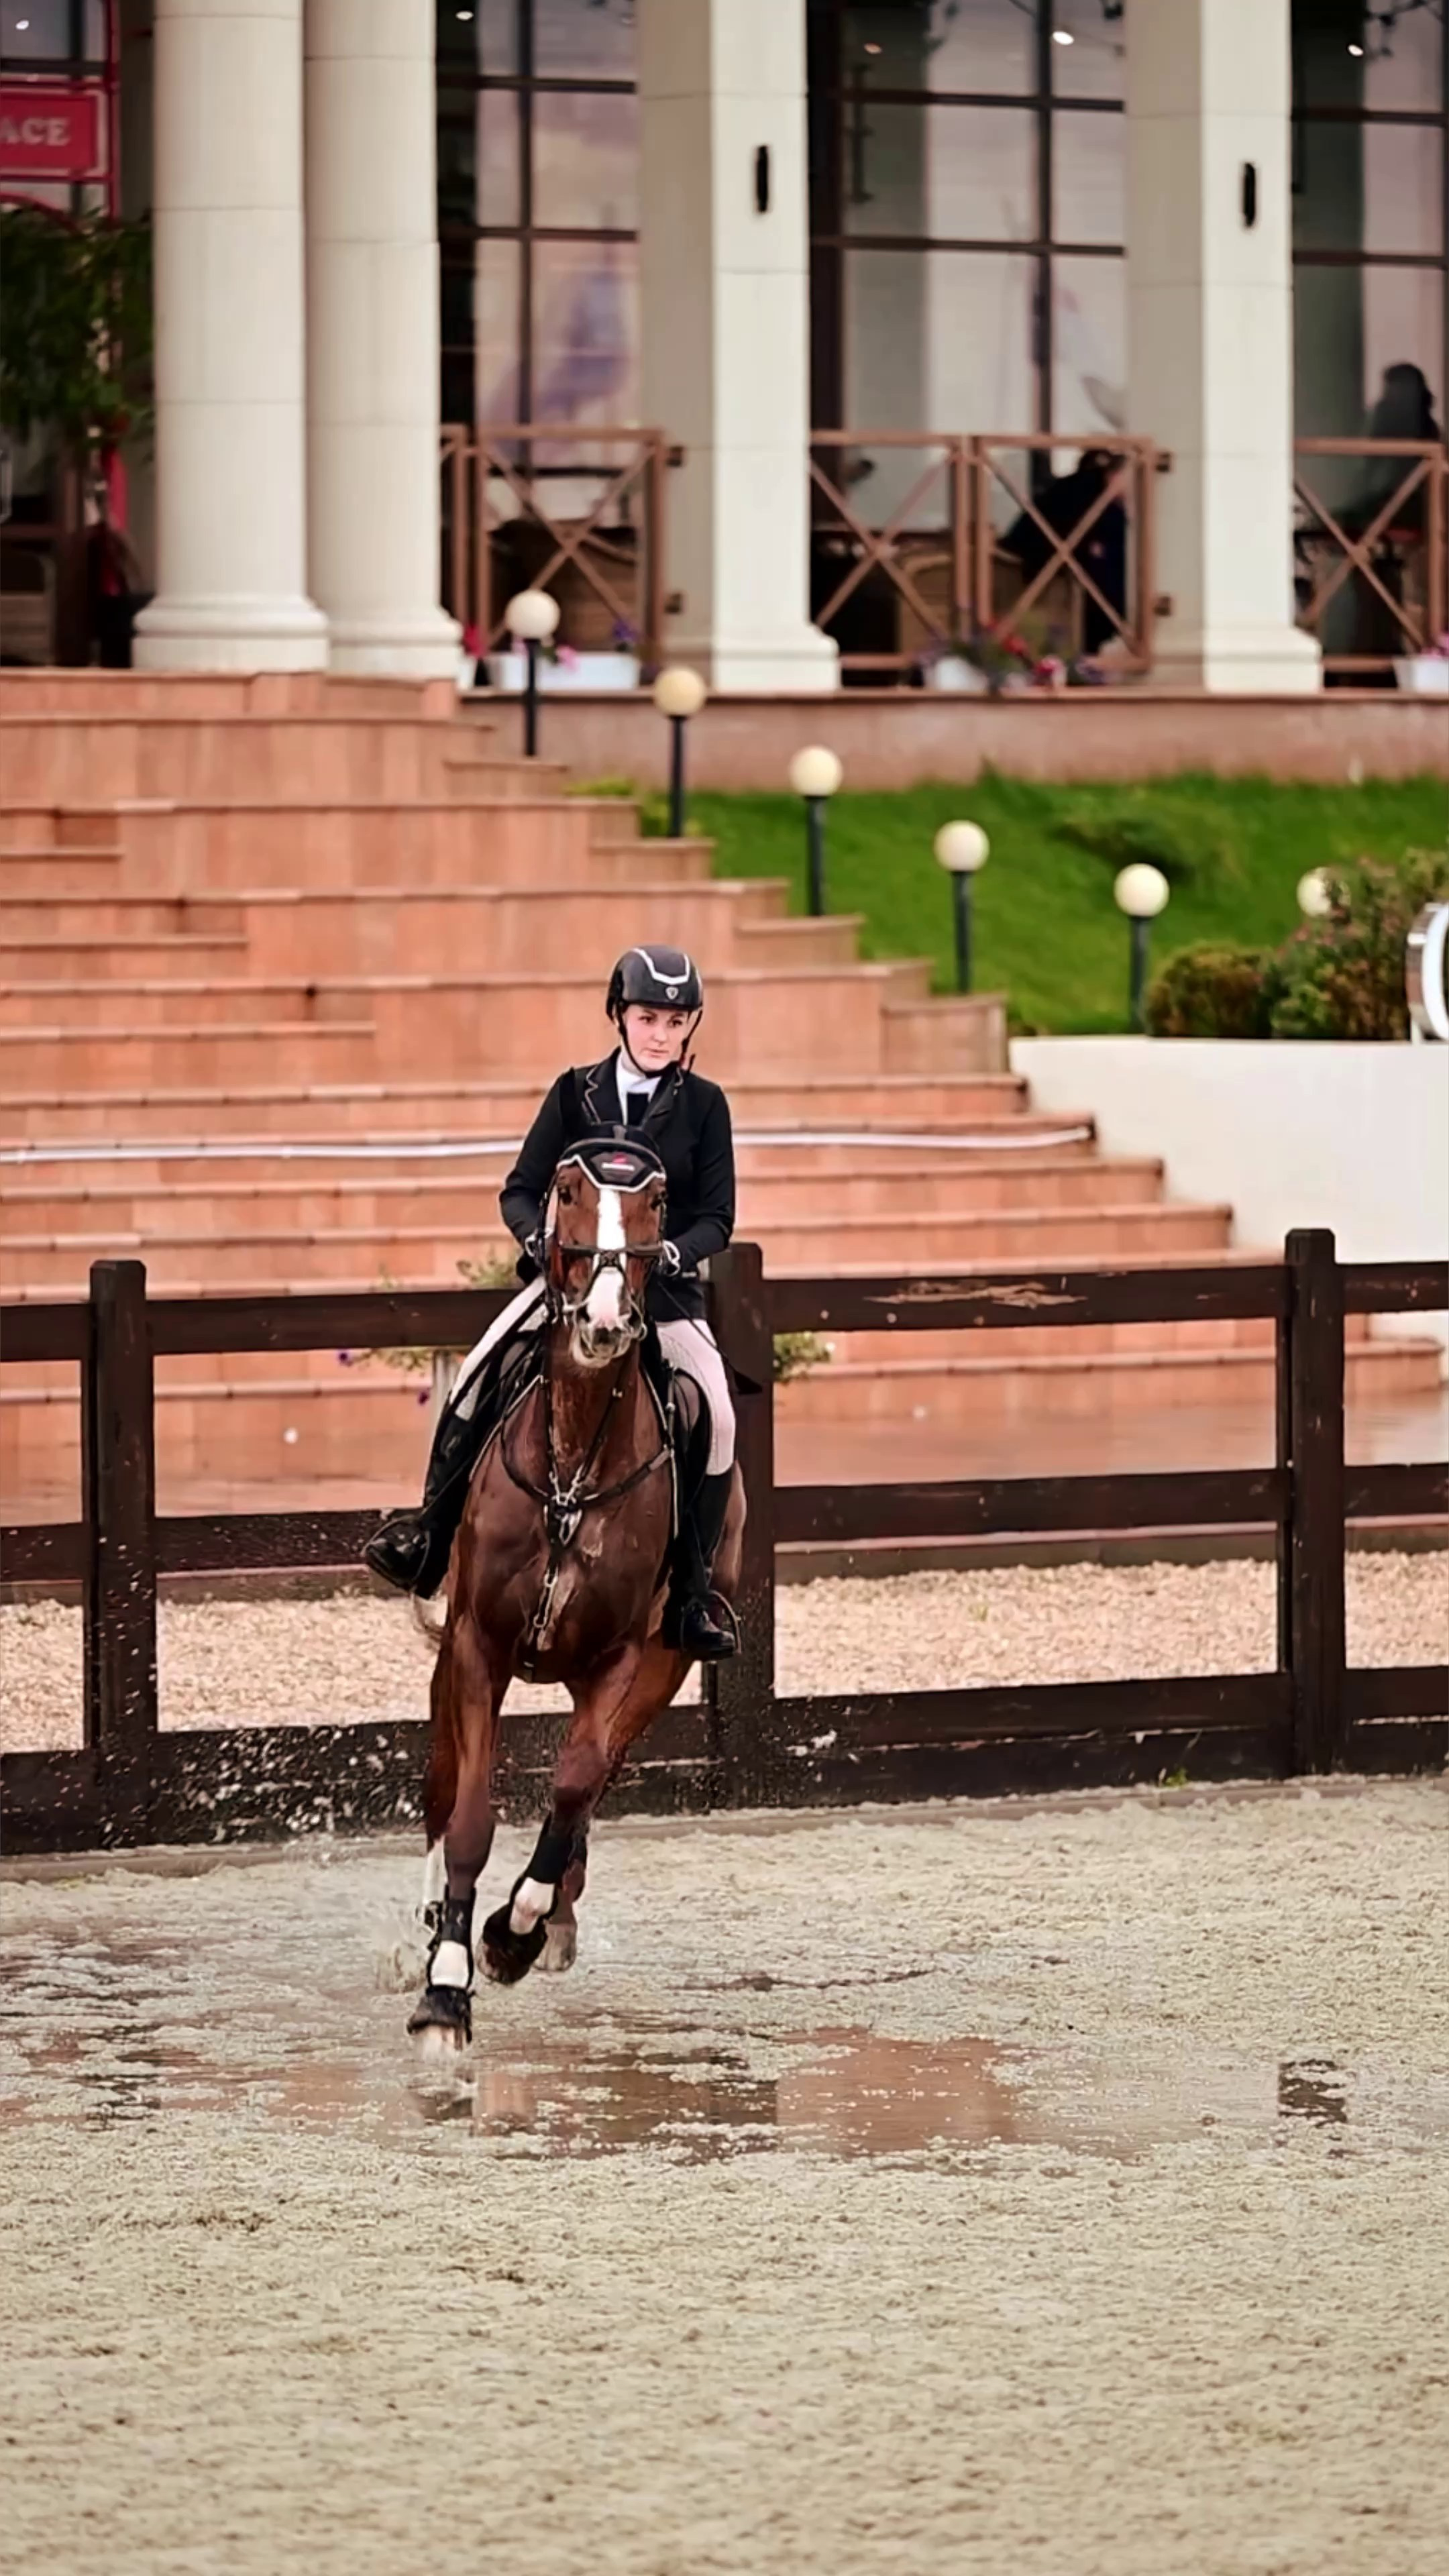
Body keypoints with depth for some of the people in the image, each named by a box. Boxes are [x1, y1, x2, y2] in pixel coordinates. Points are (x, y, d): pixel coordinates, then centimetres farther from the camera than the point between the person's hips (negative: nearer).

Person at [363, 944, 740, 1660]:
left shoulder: (703, 1105, 3)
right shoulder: (575, 1093, 5)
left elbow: (716, 1217, 0)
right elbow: (520, 1191, 4)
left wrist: (672, 1251, -21)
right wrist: (541, 1239, -17)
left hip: (662, 1287, -1)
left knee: (716, 1415, -21)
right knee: (478, 1381, -21)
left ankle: (691, 1589, -9)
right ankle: (427, 1536, -8)